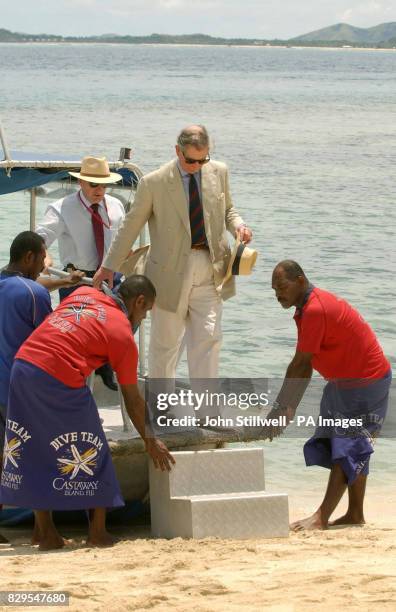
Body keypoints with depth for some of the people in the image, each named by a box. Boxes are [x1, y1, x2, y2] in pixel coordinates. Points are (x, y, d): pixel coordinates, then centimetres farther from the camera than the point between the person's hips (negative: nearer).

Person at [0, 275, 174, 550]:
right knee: (91, 455, 10)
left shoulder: (83, 293, 17)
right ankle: (99, 533, 16)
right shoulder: (123, 335, 3)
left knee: (34, 454, 14)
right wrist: (150, 441, 19)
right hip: (60, 380, -6)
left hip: (22, 365, 6)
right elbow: (133, 400, 9)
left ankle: (46, 533, 20)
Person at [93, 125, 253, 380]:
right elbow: (131, 226, -1)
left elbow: (227, 210, 18)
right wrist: (109, 266, 2)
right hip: (171, 271, -2)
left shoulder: (219, 172, 2)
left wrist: (238, 225, -5)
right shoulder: (154, 182, -9)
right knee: (165, 342, 7)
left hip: (210, 270, 2)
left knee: (208, 339, -2)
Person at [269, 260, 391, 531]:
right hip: (344, 381, 11)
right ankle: (355, 514, 15)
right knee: (354, 450, 11)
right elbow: (304, 367, 10)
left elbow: (299, 366, -24)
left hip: (366, 382, -11)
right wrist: (291, 407, 5)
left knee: (347, 450, -12)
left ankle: (321, 517, -18)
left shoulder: (315, 310, -24)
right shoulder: (307, 308, 8)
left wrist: (278, 409, -19)